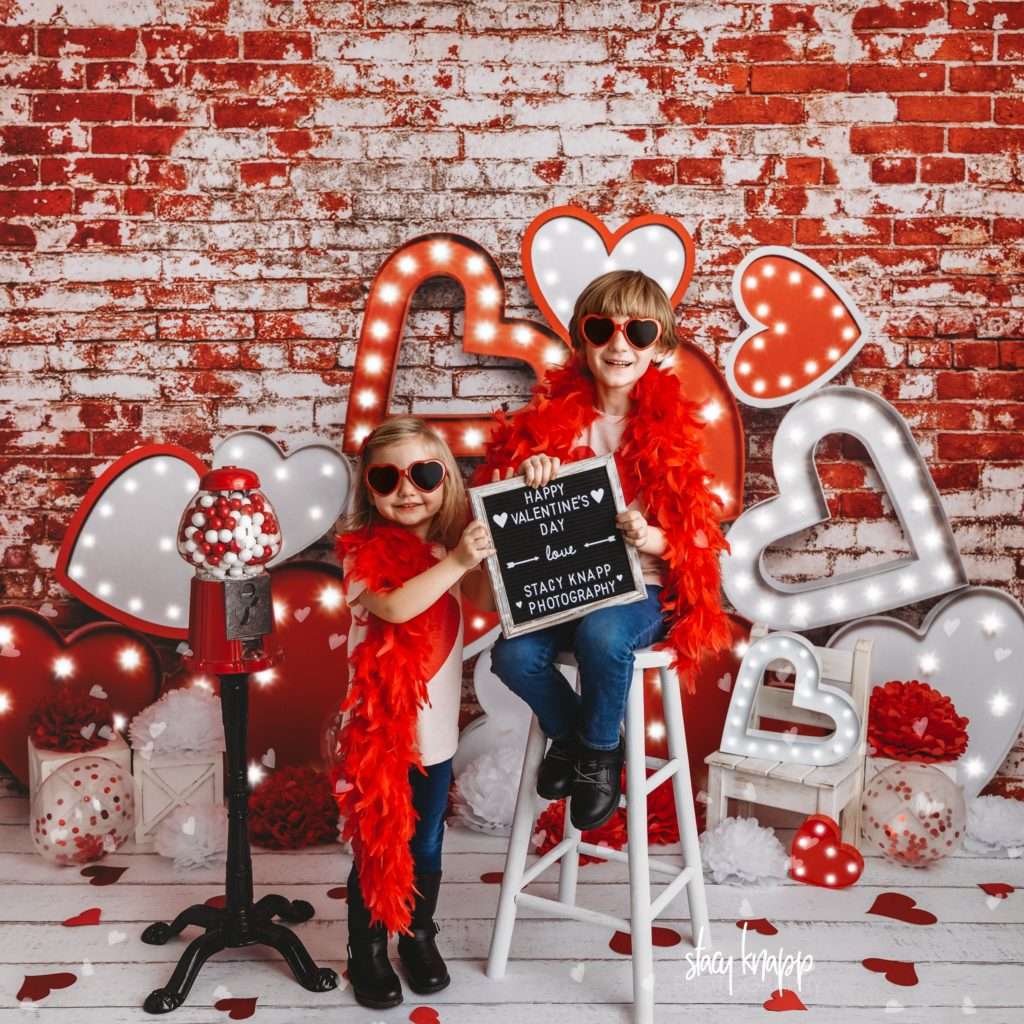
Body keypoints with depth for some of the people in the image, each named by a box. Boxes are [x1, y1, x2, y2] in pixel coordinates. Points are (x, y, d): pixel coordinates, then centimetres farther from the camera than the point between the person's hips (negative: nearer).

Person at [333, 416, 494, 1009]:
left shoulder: (455, 542, 0)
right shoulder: (365, 551, -14)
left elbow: (491, 601, -9)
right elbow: (396, 606, -30)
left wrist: (489, 552, -20)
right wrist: (455, 561, -32)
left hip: (436, 732, 4)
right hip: (377, 732, -4)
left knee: (425, 846, 18)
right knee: (377, 848, 9)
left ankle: (420, 938, 39)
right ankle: (368, 953, 28)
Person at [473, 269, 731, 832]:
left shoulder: (671, 426, -4)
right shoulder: (557, 414, 2)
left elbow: (696, 535, -6)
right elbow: (496, 484, 4)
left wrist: (651, 538, -28)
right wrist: (524, 470, -18)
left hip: (642, 585, -3)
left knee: (601, 635, -35)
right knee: (513, 655, -24)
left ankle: (599, 751, -5)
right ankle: (568, 732, 9)